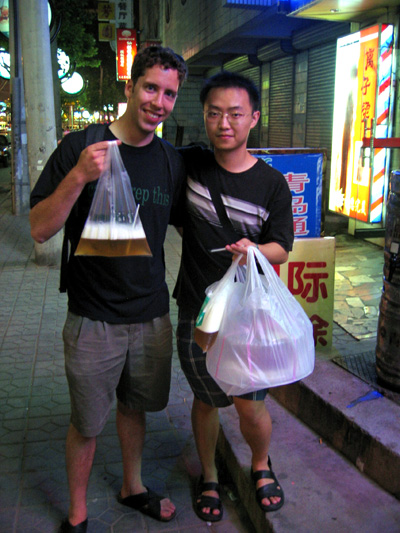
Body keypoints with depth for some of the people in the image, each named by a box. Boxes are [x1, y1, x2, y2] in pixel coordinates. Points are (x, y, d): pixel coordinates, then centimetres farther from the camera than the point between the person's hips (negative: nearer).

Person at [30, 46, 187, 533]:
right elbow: (40, 229, -12)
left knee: (134, 407, 21)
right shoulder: (80, 146, -9)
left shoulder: (173, 162, 3)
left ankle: (132, 488, 46)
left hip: (152, 315, 4)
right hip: (93, 319, -3)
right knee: (86, 424, 11)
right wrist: (78, 177, -27)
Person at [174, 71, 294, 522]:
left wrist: (253, 249, -21)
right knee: (206, 399, 14)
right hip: (197, 311, 1)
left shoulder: (272, 183, -4)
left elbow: (281, 249, 2)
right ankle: (208, 476, 40)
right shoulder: (189, 164, -2)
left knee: (250, 405, 2)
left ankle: (261, 465, 36)